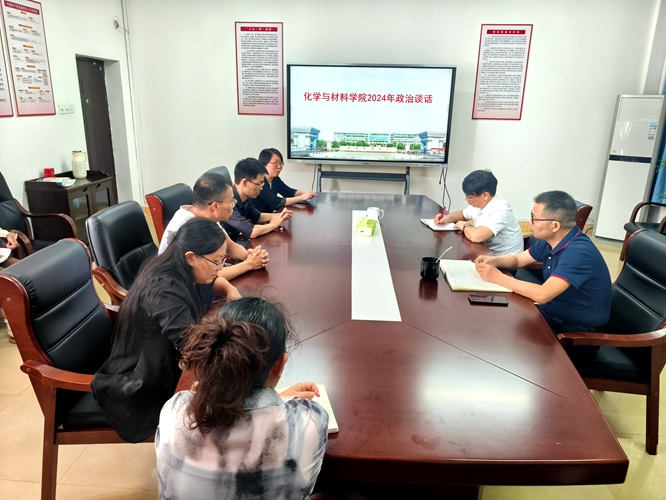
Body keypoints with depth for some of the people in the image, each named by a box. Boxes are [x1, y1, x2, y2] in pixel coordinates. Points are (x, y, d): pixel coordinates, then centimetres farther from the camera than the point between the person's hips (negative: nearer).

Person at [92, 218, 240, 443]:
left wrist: (230, 290, -7)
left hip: (165, 362, 8)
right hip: (141, 384, -8)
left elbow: (209, 284, 13)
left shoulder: (181, 271, -7)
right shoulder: (165, 289, -32)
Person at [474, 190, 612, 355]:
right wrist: (493, 261, -11)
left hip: (578, 333, -7)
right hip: (553, 314, 7)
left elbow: (542, 295, -37)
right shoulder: (551, 240, -2)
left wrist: (498, 277, -29)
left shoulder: (578, 252, -29)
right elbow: (517, 260, 11)